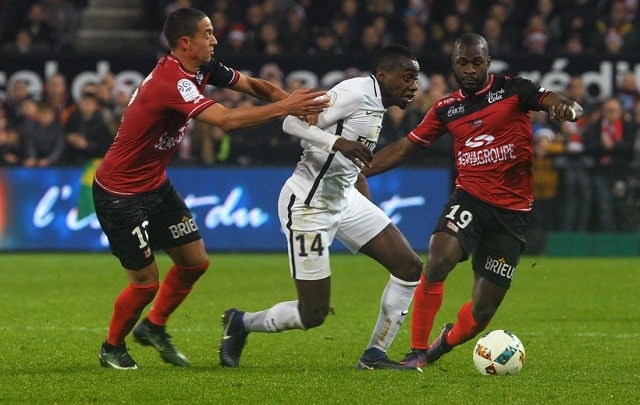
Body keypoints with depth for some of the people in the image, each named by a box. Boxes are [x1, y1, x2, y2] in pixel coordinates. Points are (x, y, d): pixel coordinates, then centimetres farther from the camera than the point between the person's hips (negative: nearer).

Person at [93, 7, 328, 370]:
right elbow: (226, 120, -39)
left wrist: (291, 99, -19)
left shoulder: (203, 69, -1)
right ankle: (112, 347, 22)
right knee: (146, 283, -3)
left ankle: (154, 327, 31)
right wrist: (285, 108, -36)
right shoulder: (171, 82, -31)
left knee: (195, 262, 9)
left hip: (156, 185, 9)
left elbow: (252, 84, 2)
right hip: (120, 193, -9)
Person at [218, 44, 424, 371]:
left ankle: (374, 356, 10)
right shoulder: (358, 91, -18)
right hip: (309, 205, -10)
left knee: (410, 267, 1)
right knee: (313, 314, -6)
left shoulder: (376, 103, 9)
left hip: (343, 198, 10)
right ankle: (240, 324, 20)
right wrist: (338, 142, -36)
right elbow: (292, 122, -23)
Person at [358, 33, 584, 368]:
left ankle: (446, 343, 34)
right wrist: (358, 171, 9)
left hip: (512, 211, -1)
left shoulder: (513, 90, 0)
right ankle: (417, 350, -16)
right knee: (438, 261, -30)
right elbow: (404, 148, 16)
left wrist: (567, 108, -35)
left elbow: (564, 106, -10)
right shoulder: (446, 109, 9)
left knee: (482, 311, -1)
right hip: (469, 198, 1)